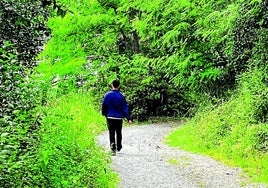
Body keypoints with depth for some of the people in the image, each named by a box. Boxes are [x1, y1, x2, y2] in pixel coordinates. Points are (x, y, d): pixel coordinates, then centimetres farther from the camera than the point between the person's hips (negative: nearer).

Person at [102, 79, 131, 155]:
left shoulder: (107, 95, -3)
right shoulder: (121, 96, -8)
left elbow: (103, 106, 5)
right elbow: (125, 108, -7)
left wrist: (104, 114, 23)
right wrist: (128, 118, -5)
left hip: (110, 117, 0)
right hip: (119, 117, 0)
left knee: (111, 133, 0)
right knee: (119, 133, 16)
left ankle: (112, 145, -21)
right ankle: (118, 147, 30)